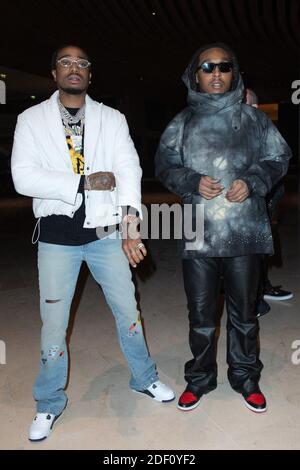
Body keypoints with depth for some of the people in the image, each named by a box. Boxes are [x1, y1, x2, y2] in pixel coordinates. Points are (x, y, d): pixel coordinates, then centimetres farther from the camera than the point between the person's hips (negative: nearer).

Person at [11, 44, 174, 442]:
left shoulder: (112, 119, 5)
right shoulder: (31, 120, 2)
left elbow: (129, 169, -9)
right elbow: (24, 178, -10)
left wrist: (130, 223, -24)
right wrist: (84, 182, -16)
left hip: (106, 232, 1)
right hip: (57, 236, -1)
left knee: (128, 311, 12)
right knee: (53, 324, 9)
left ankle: (144, 378, 38)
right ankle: (50, 403, 32)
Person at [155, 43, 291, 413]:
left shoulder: (254, 119, 8)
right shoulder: (182, 122, 8)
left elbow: (278, 157, 9)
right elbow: (164, 164, 7)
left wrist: (252, 181, -10)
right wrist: (193, 182, -12)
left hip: (245, 232, 0)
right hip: (198, 233, 0)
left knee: (243, 310, 13)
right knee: (200, 312, 10)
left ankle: (245, 377, 34)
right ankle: (200, 378, 32)